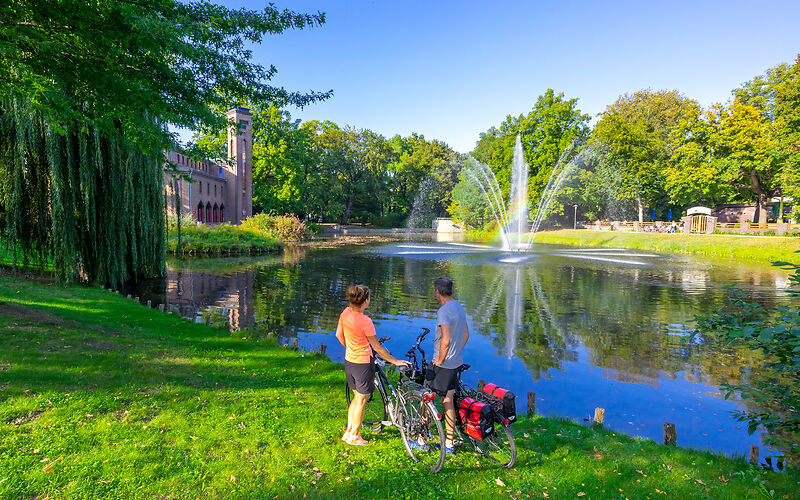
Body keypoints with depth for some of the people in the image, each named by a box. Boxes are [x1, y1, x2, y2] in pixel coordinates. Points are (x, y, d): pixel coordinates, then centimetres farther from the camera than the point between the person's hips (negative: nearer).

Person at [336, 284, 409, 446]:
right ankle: (354, 436, 24)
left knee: (357, 397, 23)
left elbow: (339, 334, 7)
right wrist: (395, 361, -7)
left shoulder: (345, 312, -6)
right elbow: (377, 347, -17)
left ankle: (348, 431, 33)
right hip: (363, 364, -7)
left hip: (349, 361, 7)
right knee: (361, 401, 11)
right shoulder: (365, 321, -26)